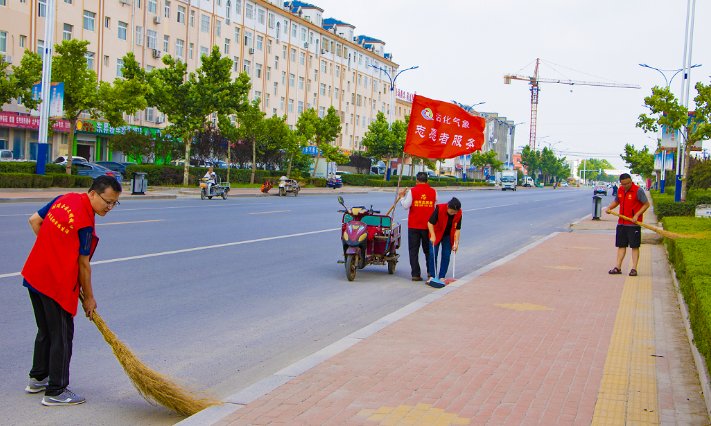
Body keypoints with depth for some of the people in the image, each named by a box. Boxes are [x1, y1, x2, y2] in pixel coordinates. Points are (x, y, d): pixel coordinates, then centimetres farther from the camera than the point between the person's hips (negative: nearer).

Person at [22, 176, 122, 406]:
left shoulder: (65, 199, 2)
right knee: (62, 335, 3)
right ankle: (55, 392, 10)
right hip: (57, 283, -9)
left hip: (34, 275, 9)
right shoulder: (85, 223, -22)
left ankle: (37, 379, 35)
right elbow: (83, 265, -15)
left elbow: (34, 220, 13)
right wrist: (88, 298, -4)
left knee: (45, 331, 22)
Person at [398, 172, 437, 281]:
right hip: (428, 226, 2)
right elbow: (436, 208, 5)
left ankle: (415, 274, 0)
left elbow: (406, 206, -11)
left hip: (414, 226, -2)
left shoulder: (412, 191, -7)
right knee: (428, 250, 15)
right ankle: (431, 272, 14)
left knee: (413, 250, 4)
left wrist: (402, 197, 5)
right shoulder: (433, 192, 1)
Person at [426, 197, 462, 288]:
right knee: (433, 254, -7)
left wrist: (456, 242, -13)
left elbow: (457, 229, -10)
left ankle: (441, 277, 8)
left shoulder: (459, 213, -17)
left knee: (446, 256, 0)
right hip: (436, 234, -2)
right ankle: (432, 276, 0)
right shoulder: (439, 209, -26)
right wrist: (432, 236, -29)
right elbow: (430, 222, -22)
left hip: (448, 236, 2)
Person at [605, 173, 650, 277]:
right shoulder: (620, 190, 7)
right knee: (621, 245, 10)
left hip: (634, 224, -6)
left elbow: (646, 204, -9)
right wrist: (609, 208, 4)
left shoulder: (638, 190, -12)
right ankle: (618, 267, 14)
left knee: (635, 246, 0)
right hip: (621, 223, 6)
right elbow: (616, 201, 23)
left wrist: (637, 215, -17)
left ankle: (634, 269, 3)